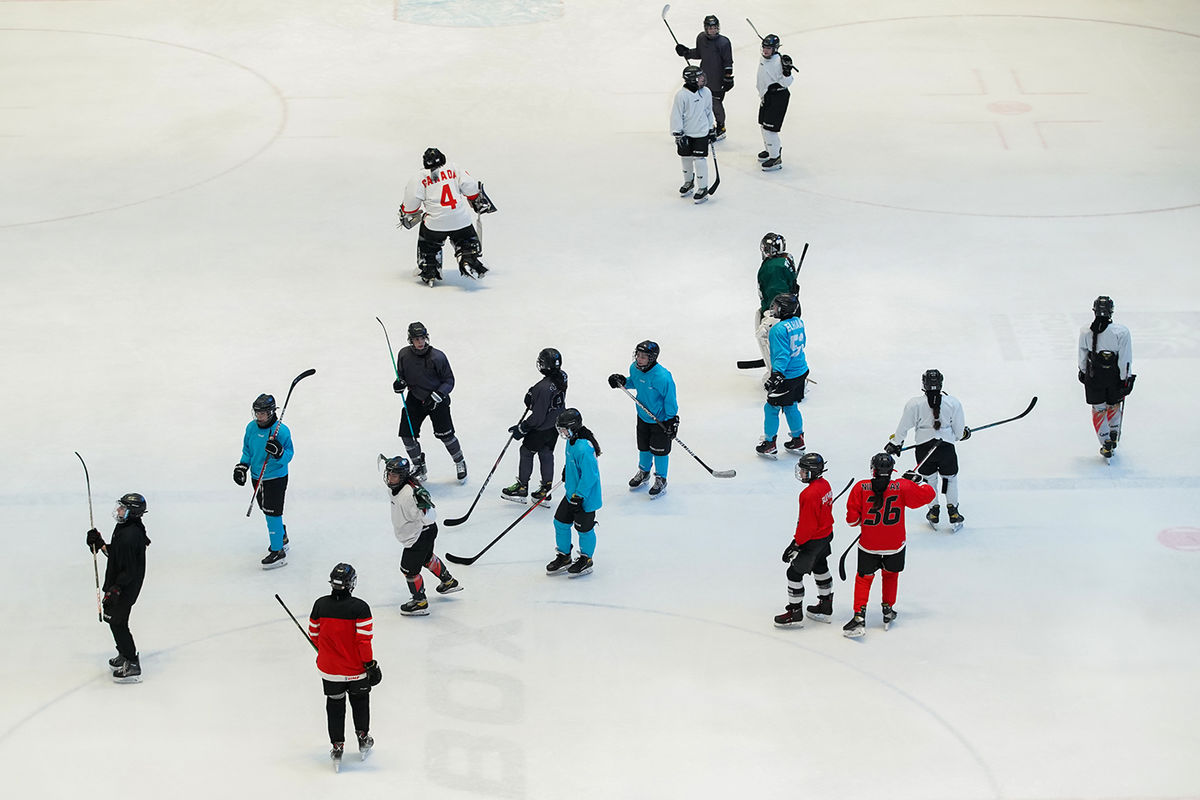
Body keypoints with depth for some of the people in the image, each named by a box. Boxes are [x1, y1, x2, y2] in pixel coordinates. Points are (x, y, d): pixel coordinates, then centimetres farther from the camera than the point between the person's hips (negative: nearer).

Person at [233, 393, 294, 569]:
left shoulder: (281, 430, -20)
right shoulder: (252, 427, -1)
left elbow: (289, 454, -15)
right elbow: (247, 449, 14)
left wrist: (279, 452, -35)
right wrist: (242, 466, 3)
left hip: (276, 478, -7)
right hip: (258, 476, 7)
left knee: (273, 513, -8)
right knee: (266, 510, 20)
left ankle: (278, 551, 0)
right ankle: (282, 539, 41)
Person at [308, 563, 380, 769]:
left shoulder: (320, 605, -10)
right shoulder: (360, 607, -20)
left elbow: (314, 634, 3)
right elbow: (364, 639, -19)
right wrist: (370, 663, -7)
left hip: (330, 668, 2)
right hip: (356, 668, -2)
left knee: (335, 705, 15)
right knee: (360, 700, 22)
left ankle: (337, 748, 14)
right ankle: (363, 739, 36)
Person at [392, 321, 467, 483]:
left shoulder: (437, 357, -18)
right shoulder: (404, 355, -8)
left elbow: (449, 381, -9)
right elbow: (402, 374, 9)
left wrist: (436, 396, -21)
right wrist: (399, 383, -14)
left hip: (438, 400, -3)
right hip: (414, 399, 3)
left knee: (445, 434, -5)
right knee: (407, 434, -3)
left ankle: (460, 462, 21)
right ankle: (419, 467, 19)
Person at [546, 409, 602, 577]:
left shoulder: (584, 449, -32)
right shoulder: (572, 440, -2)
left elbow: (589, 475, -29)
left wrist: (579, 497, -25)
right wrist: (566, 470, 34)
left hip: (585, 497, -10)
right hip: (572, 493, 10)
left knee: (584, 528, 8)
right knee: (560, 522, 15)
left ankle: (586, 560, 28)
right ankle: (564, 557, 31)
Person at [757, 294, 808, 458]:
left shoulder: (779, 329, -23)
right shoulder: (798, 322, 2)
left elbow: (782, 354, -29)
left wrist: (776, 374, -33)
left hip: (786, 375, -8)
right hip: (801, 371, 8)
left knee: (771, 408, 7)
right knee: (791, 407, 22)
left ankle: (769, 445, 15)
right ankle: (798, 441, 29)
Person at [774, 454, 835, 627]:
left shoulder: (809, 494, -30)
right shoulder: (824, 484, 0)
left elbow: (807, 525, -27)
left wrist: (796, 543, -17)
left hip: (813, 540, -10)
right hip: (826, 535, 10)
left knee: (795, 573, 1)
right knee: (820, 568, 25)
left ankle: (795, 613, 8)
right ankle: (825, 607, 39)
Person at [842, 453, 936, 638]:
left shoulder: (860, 488, -11)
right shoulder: (902, 487, -11)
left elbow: (852, 519, -7)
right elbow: (928, 494, -3)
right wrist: (917, 480, 14)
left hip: (869, 546, -1)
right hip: (895, 545, 1)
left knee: (864, 578, 11)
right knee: (891, 574, 25)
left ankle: (859, 616, -2)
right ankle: (888, 611, 32)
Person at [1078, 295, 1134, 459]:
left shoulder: (1085, 331, -12)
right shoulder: (1121, 332, -19)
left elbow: (1082, 357, 2)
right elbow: (1125, 360, -15)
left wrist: (1083, 372, 18)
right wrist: (1125, 380, -5)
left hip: (1093, 377, 1)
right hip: (1114, 377, -1)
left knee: (1098, 410, 13)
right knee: (1114, 405, 25)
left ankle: (1106, 445, 11)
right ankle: (1113, 435, 40)